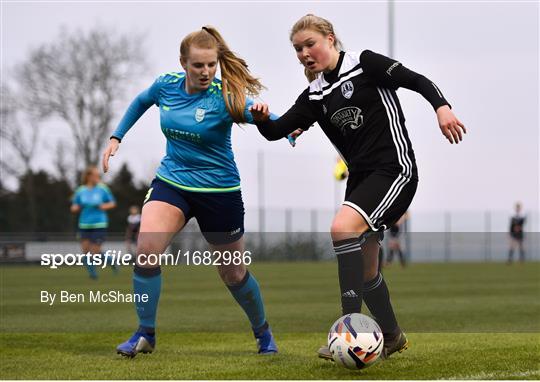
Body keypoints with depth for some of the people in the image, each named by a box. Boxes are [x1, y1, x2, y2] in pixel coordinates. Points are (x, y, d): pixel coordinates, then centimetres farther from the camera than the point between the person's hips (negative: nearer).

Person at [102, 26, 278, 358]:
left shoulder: (225, 96, -19)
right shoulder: (167, 85, -6)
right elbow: (141, 102, 18)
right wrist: (116, 138, 15)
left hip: (219, 190, -2)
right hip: (171, 182, 3)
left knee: (234, 273, 10)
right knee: (147, 250, -23)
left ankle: (263, 333, 37)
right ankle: (145, 335, -7)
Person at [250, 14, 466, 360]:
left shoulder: (365, 64, -5)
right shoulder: (315, 96, 12)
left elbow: (418, 81, -8)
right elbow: (277, 131, 8)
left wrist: (442, 108, -26)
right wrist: (262, 119, -15)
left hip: (394, 169, -8)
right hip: (360, 176, 8)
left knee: (343, 228, -28)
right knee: (365, 270, 9)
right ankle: (392, 337, 32)